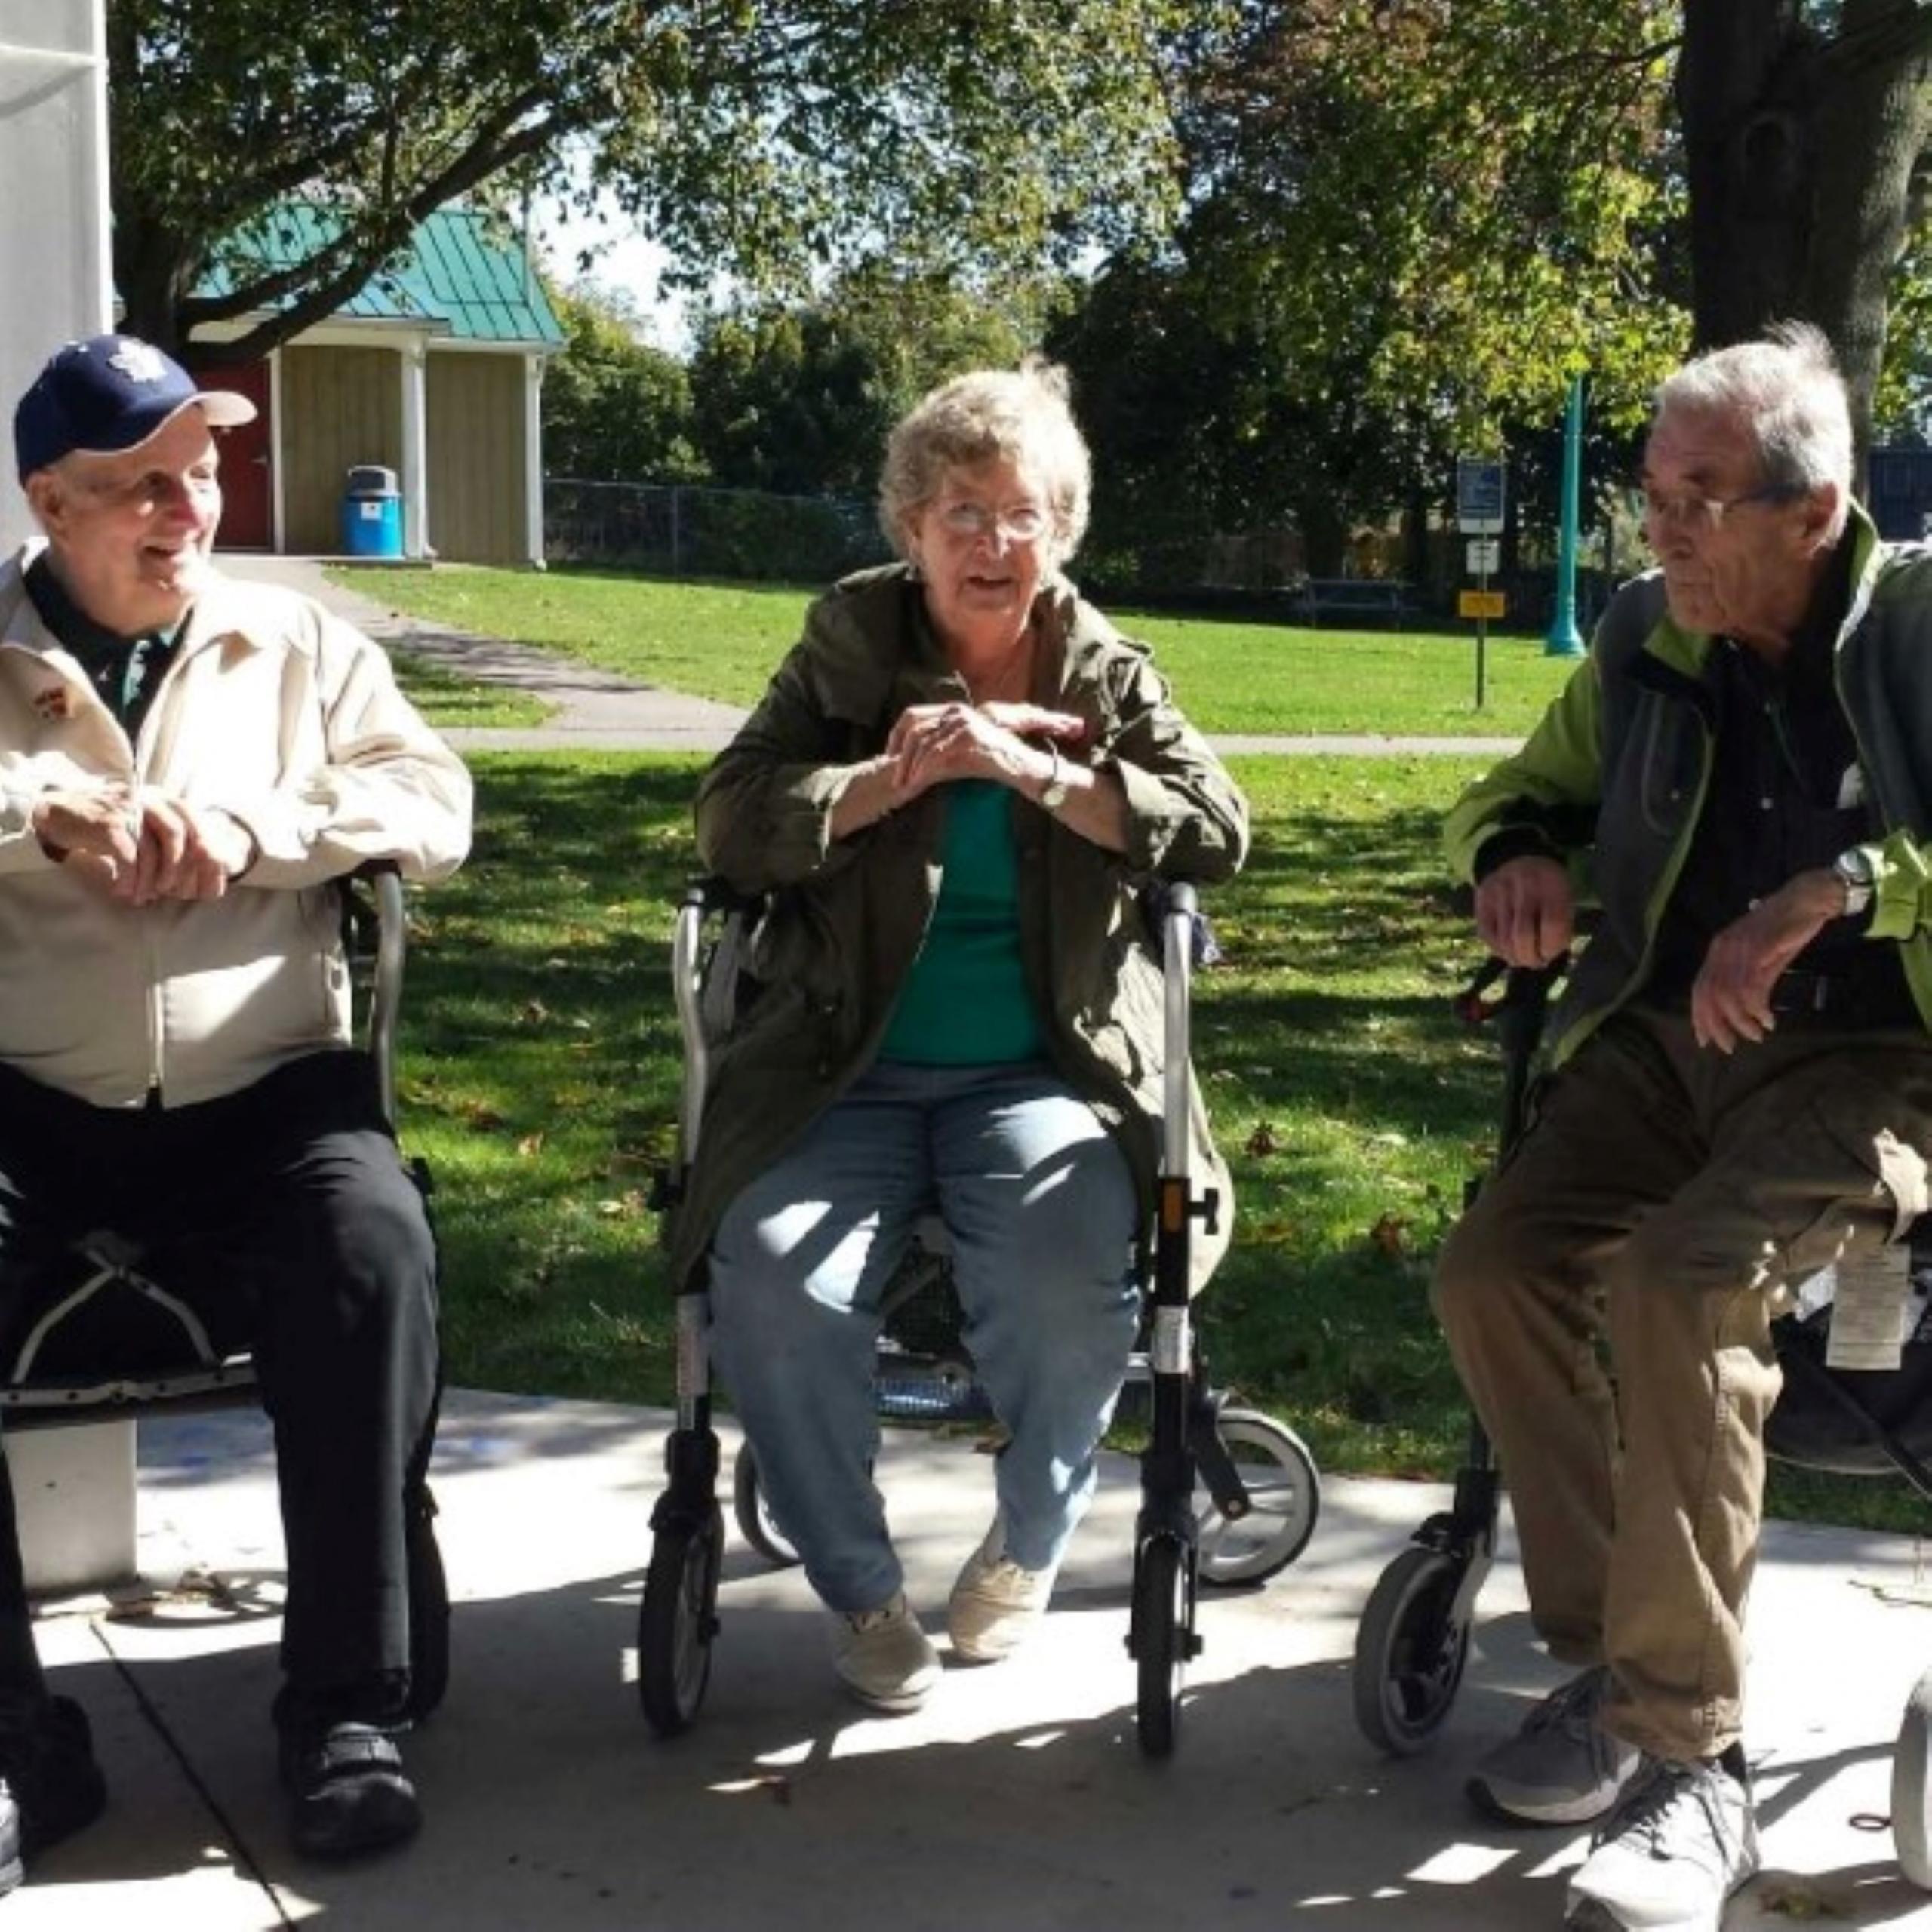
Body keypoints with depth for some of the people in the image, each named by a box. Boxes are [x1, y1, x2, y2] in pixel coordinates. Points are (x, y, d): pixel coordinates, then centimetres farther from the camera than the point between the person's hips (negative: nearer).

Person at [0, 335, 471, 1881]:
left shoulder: (304, 646, 15)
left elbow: (437, 808, 4)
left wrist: (251, 826, -11)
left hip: (262, 1100, 1)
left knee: (376, 1250, -30)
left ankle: (349, 1706, -17)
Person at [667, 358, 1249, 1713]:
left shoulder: (1106, 673, 8)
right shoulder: (848, 651, 6)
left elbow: (1218, 834, -6)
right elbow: (732, 825, -4)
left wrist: (1031, 768, -15)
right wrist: (905, 773, -16)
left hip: (1043, 1074, 0)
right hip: (846, 1072, 1)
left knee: (1067, 1287, -28)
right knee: (774, 1280, -27)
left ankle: (1030, 1540, 5)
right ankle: (860, 1587, -2)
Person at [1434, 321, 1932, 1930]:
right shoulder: (1647, 641, 8)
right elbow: (1521, 789, 21)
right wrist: (1516, 856, -3)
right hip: (1666, 1041, 5)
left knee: (1680, 1278, -32)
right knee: (1495, 1266, -20)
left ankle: (1690, 1759, -21)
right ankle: (1611, 1657, -1)